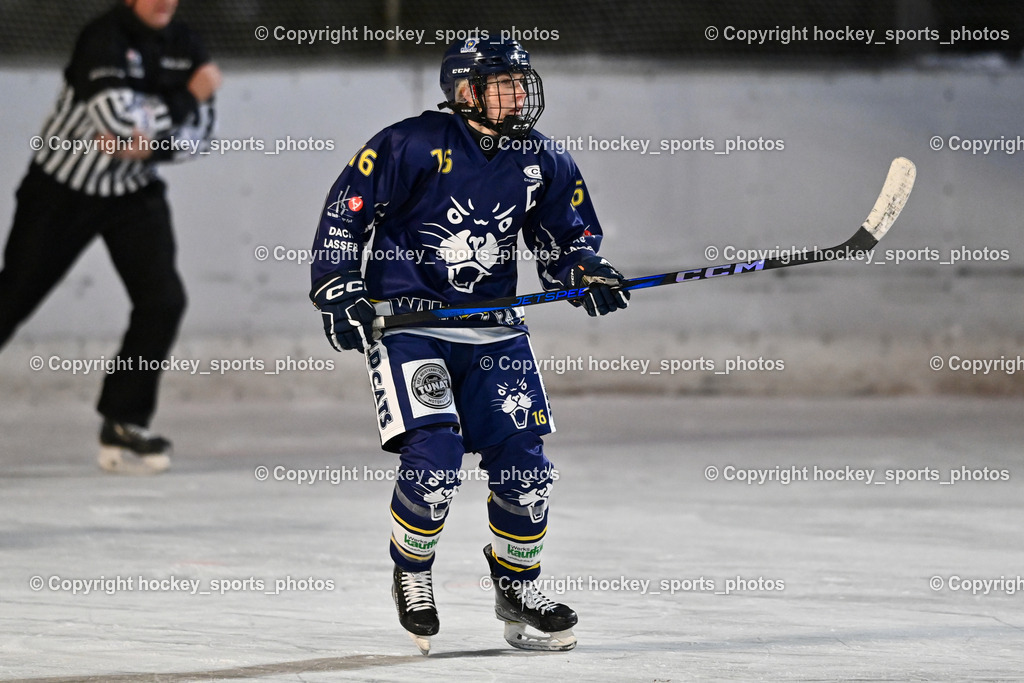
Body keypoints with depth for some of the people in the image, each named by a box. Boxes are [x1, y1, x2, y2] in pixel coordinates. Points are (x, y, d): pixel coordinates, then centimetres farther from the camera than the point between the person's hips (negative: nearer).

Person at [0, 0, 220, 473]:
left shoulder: (186, 47, -2)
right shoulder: (104, 38, -22)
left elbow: (200, 134, -4)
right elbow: (119, 116, -33)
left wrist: (149, 143, -22)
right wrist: (188, 98, -21)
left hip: (134, 192, 5)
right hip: (61, 187, -5)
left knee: (163, 299, -11)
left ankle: (124, 424, -2)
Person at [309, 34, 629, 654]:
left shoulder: (542, 163, 3)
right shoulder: (410, 146, -12)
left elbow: (565, 241, 13)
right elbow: (345, 212, -7)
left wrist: (587, 272, -8)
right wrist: (338, 292, -12)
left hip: (495, 330, 5)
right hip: (407, 321, -5)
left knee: (524, 460, -2)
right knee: (434, 454, -19)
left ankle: (518, 587, 21)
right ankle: (411, 575, 8)